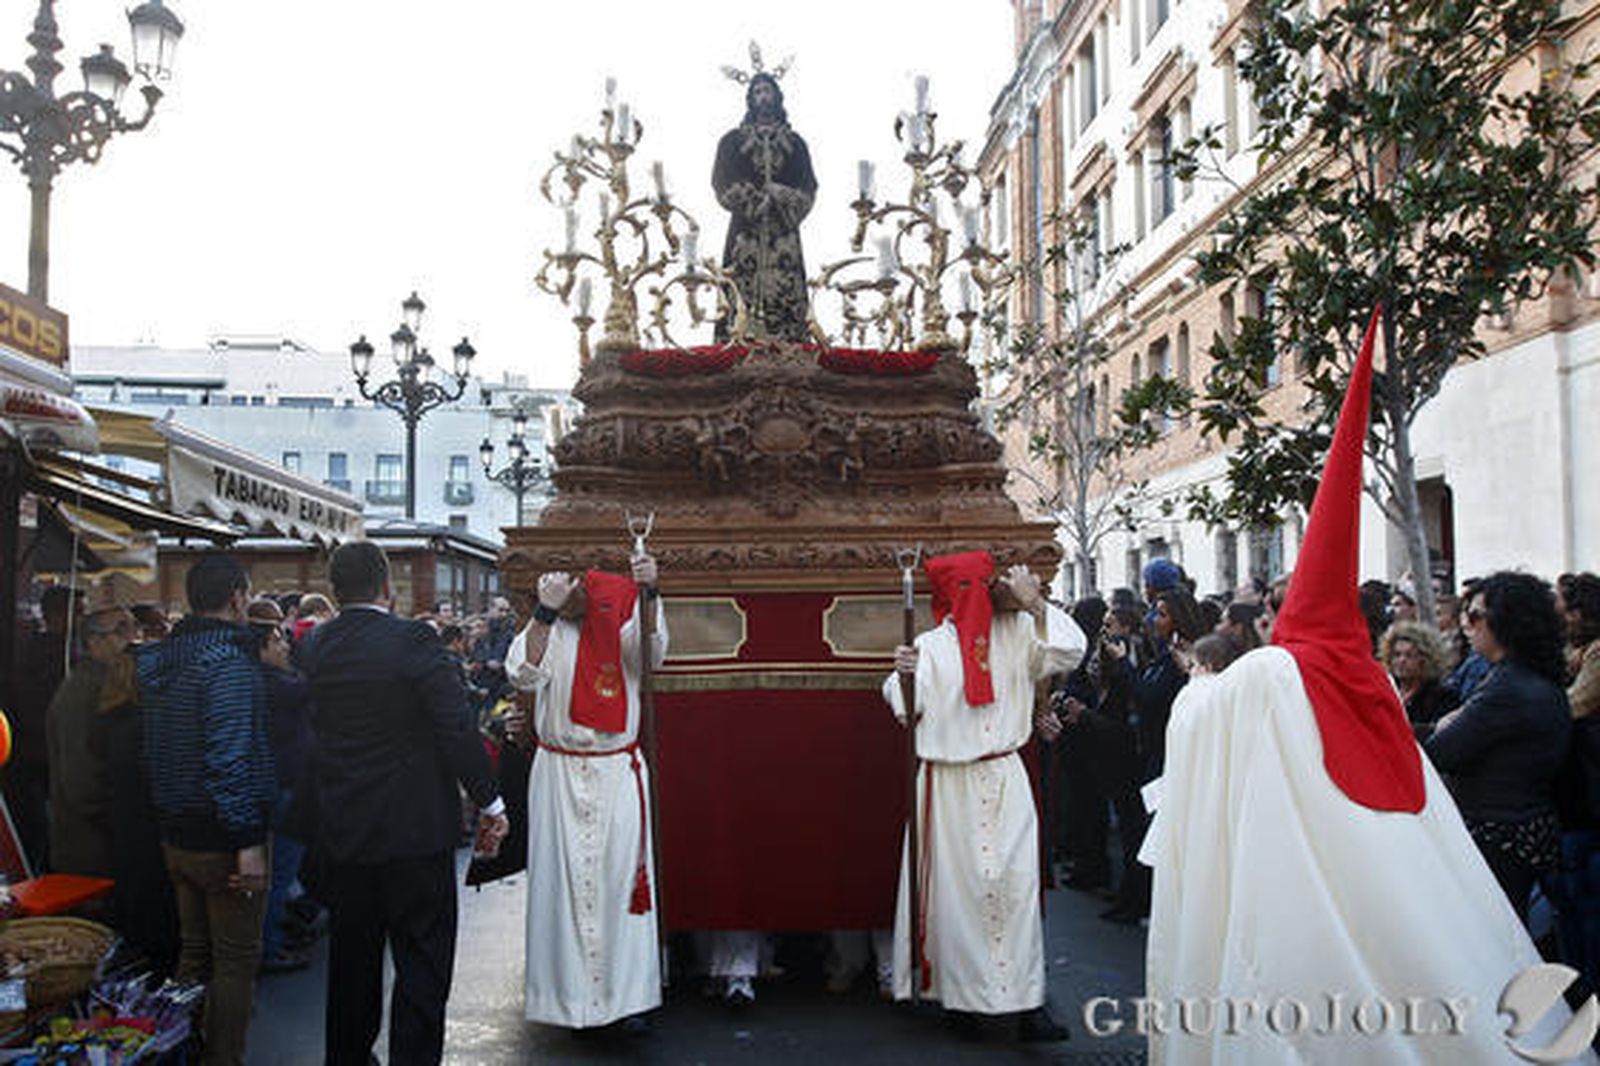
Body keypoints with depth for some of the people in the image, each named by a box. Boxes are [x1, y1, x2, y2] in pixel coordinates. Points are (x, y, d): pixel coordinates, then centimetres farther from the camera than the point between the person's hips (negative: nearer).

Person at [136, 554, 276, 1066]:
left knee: (193, 951, 20)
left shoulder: (158, 659, 8)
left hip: (175, 833, 9)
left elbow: (153, 749, 15)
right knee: (236, 960, 2)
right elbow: (230, 759, -25)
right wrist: (248, 841, -22)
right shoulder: (227, 662, -20)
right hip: (221, 837, -9)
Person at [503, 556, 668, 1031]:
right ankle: (571, 994, 13)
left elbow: (653, 652, -19)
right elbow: (524, 673, -15)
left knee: (621, 875, 0)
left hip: (618, 771, -1)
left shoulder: (620, 626, 1)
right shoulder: (546, 629, 3)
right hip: (558, 773, 1)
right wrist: (546, 612, -25)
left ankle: (629, 992, 8)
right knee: (563, 878, 3)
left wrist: (648, 595, -34)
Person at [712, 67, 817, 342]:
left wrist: (785, 199, -10)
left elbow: (808, 186, 9)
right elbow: (724, 182, 1)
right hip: (745, 230, -1)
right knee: (742, 293, -11)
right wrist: (755, 201, -11)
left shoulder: (795, 142, 19)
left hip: (784, 232, 1)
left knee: (787, 294, -7)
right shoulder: (732, 141, 14)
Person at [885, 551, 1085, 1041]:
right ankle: (954, 989, 16)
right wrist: (903, 676, -26)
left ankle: (1025, 998, 0)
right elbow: (907, 707, -5)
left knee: (1014, 884, -4)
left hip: (1003, 780, 1)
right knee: (953, 885, 3)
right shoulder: (931, 645, 0)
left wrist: (1034, 603, -9)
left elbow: (1069, 651, -3)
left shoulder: (1016, 633, 6)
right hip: (947, 784, -1)